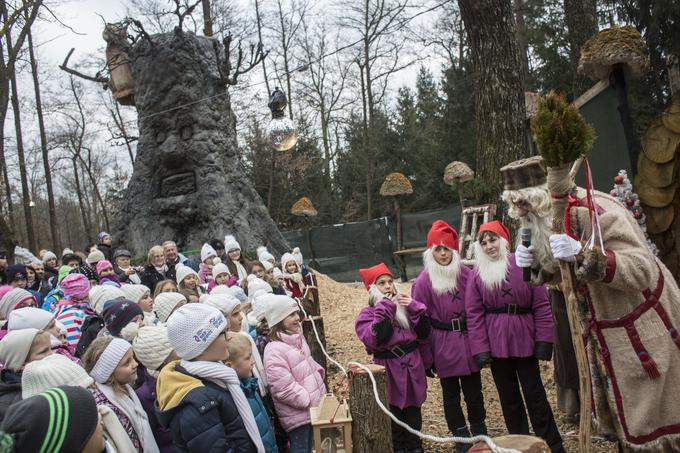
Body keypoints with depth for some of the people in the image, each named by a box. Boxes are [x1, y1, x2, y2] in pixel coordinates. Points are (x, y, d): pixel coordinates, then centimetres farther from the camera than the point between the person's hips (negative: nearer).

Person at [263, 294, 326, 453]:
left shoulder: (297, 338, 6)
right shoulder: (274, 351, -23)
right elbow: (284, 388, -25)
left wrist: (318, 372, 5)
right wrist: (308, 400, -19)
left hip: (312, 406, 9)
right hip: (297, 412, -9)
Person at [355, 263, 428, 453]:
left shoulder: (405, 305, 7)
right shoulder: (368, 314, -5)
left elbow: (424, 333, 3)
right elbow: (375, 340, -23)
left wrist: (414, 309, -10)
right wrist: (384, 310, -21)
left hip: (412, 365, 4)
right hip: (388, 369, -4)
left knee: (413, 409, 15)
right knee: (393, 411, 5)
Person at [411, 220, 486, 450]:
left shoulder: (466, 274, -1)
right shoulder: (423, 282, -8)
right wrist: (426, 357, -5)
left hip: (468, 341, 2)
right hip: (443, 345, -2)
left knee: (474, 390, 13)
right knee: (450, 393, 11)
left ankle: (480, 434, 32)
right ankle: (461, 437, 25)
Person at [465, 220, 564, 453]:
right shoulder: (477, 275, 1)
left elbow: (541, 306, -3)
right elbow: (474, 315, -2)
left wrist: (543, 341, -7)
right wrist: (480, 349, -8)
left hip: (524, 341, -2)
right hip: (496, 344, 2)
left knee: (535, 395, 3)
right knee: (508, 397, 12)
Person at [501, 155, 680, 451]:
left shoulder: (594, 213, -28)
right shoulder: (554, 216, -2)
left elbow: (644, 270, -33)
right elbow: (560, 272, 12)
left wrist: (582, 254, -44)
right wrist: (534, 263, -10)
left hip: (642, 330, -8)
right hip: (606, 332, 8)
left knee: (653, 417, 4)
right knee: (620, 415, 19)